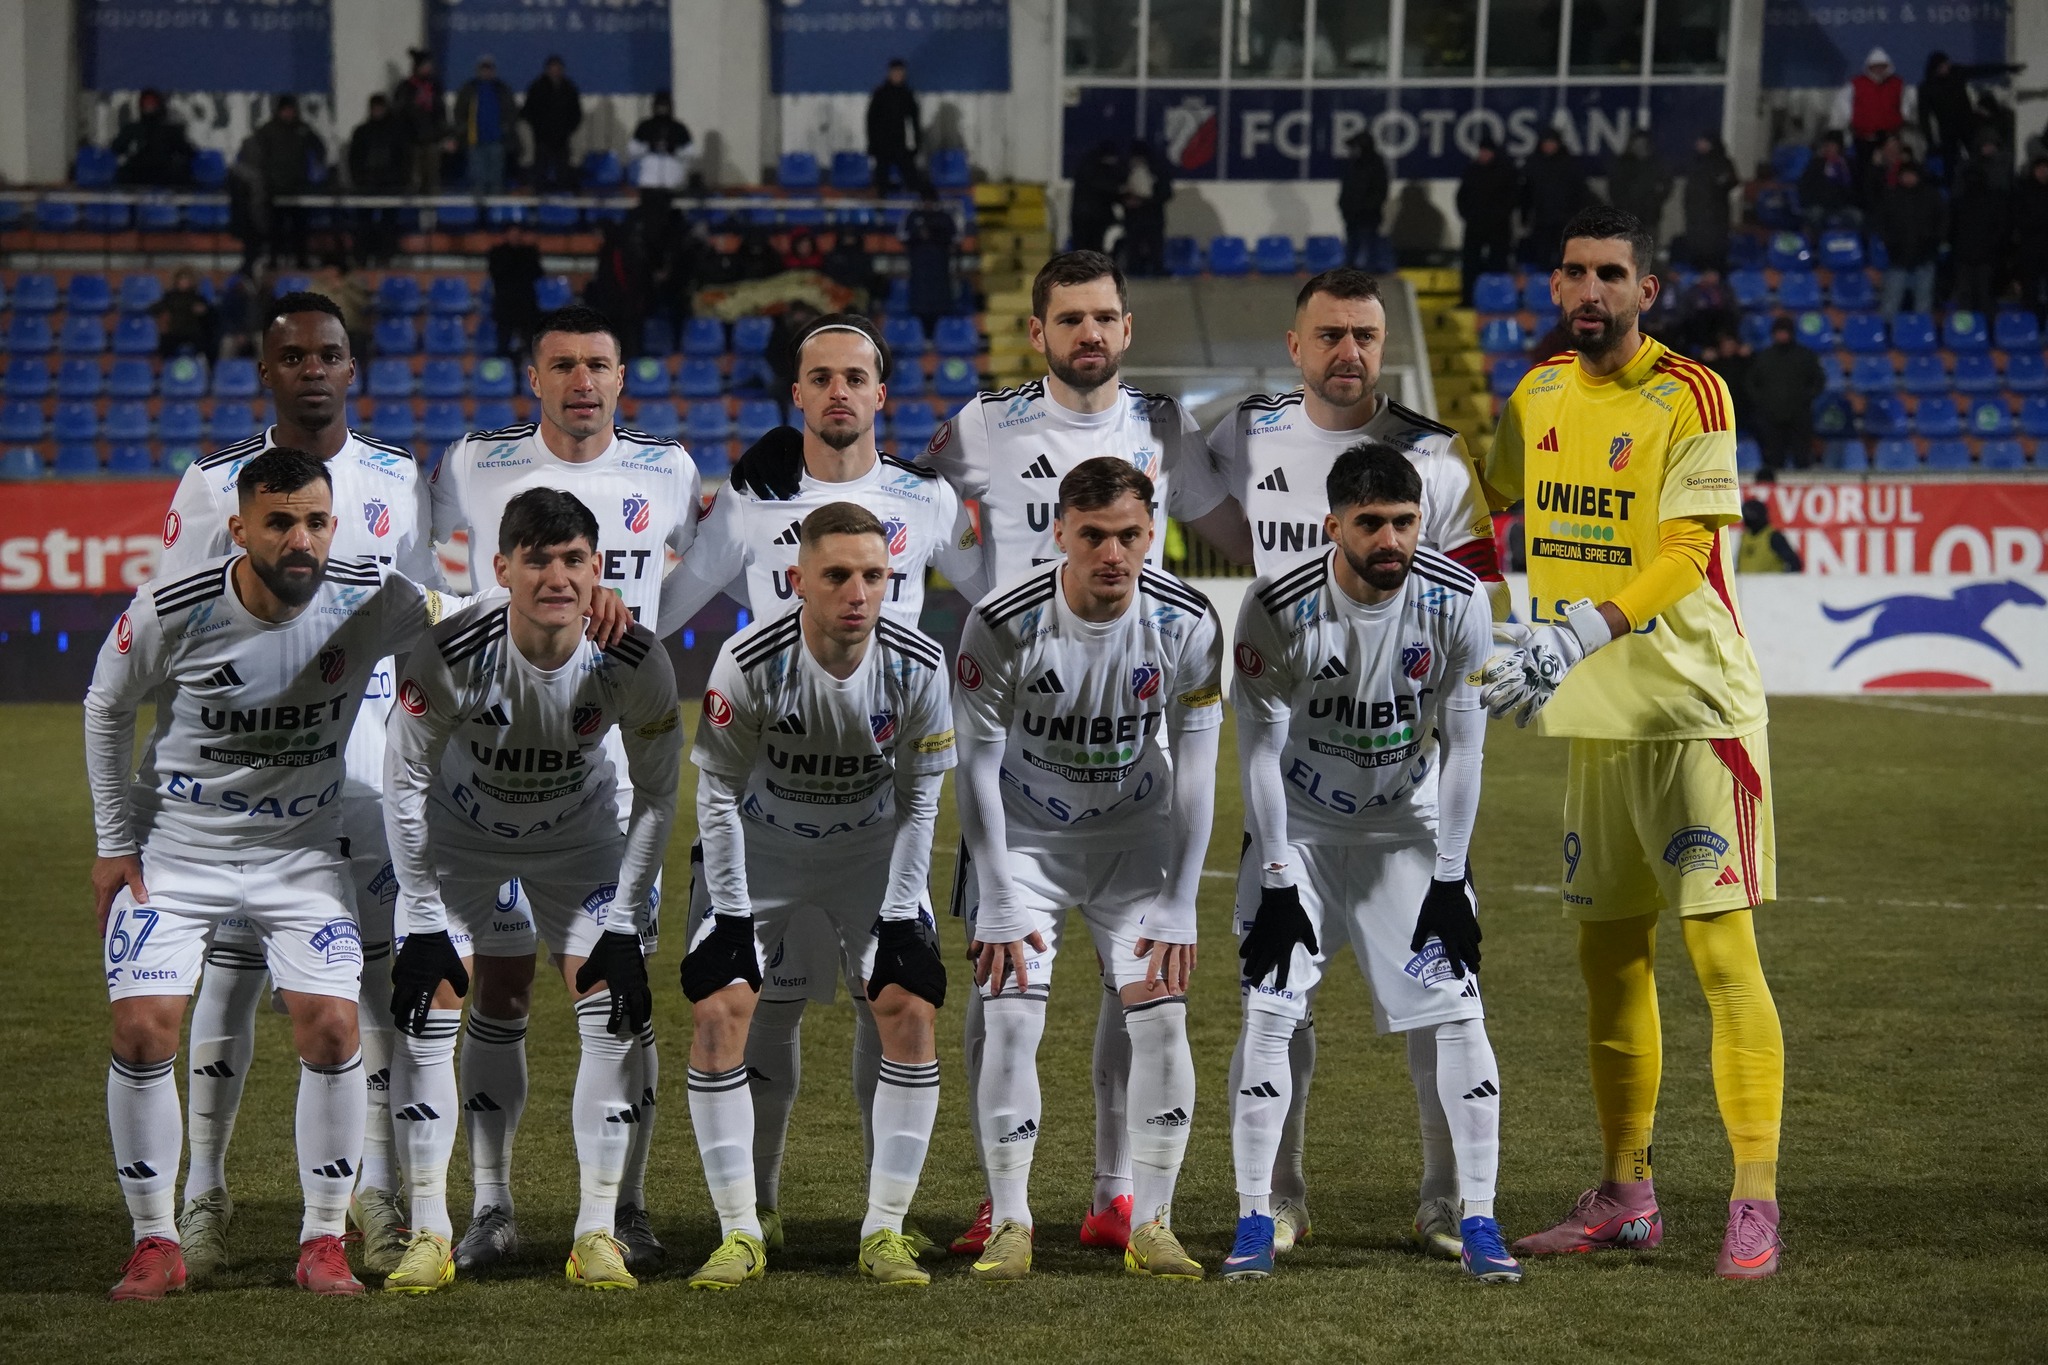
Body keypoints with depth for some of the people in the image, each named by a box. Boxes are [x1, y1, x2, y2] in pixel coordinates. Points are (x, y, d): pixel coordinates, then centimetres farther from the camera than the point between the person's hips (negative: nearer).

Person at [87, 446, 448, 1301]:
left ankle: (324, 1241, 3)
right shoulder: (172, 609, -17)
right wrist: (115, 843, 2)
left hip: (301, 854, 1)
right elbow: (106, 708, 1)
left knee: (331, 1027, -12)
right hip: (174, 850, -1)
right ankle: (156, 1242, 4)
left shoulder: (368, 600, -14)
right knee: (143, 1029, -12)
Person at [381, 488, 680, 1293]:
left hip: (581, 833, 1)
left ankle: (597, 1234, -1)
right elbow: (405, 782, -18)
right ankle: (429, 1236, -2)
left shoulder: (635, 662, -27)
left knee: (617, 1014, -10)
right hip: (460, 828, -1)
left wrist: (622, 921, -14)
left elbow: (656, 795, -12)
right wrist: (425, 919, -17)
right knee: (427, 1012, -11)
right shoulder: (450, 654, -32)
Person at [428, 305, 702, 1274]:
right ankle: (490, 1206, 9)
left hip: (617, 765, 1)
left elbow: (705, 558, 25)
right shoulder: (475, 467, 0)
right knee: (498, 989, 2)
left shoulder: (666, 471, 4)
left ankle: (626, 1207, 8)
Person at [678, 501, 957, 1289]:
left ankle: (885, 1231, -4)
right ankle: (741, 1233, -6)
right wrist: (731, 914, -17)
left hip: (872, 847, 1)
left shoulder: (917, 666, -22)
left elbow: (918, 800, -10)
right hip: (761, 844, -1)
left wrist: (900, 916, -12)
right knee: (717, 1008, -15)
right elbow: (719, 793, -16)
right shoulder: (748, 662, -28)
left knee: (911, 1009, -13)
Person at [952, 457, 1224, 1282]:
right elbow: (978, 765, -14)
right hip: (1026, 835, -1)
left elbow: (1193, 773, -9)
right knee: (1011, 1019, -13)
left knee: (1161, 1016, -8)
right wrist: (1001, 907, -16)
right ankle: (1009, 1227, -4)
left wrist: (1178, 911, -10)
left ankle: (1151, 1226, 2)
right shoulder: (1004, 624, -23)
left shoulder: (1186, 624, -17)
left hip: (1136, 835, 2)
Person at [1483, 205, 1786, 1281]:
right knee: (1608, 957, 11)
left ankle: (1754, 1204, -8)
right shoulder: (1538, 396, 9)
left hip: (1695, 706, -7)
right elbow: (1492, 508, 27)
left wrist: (1578, 633, -31)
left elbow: (1682, 555, -20)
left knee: (1721, 951, -10)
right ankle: (1625, 1196, 21)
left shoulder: (1690, 397, -11)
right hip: (1593, 714, 7)